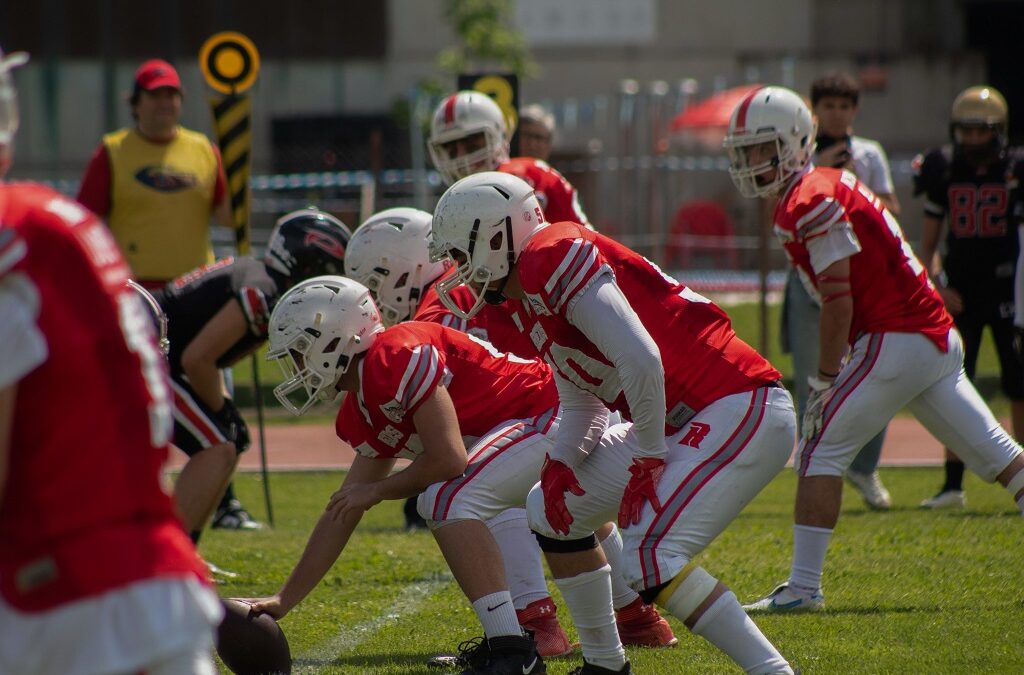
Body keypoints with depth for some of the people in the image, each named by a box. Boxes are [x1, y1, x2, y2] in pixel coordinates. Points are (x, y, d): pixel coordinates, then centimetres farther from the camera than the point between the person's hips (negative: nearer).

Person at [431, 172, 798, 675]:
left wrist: (646, 462, -17)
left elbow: (640, 359, -26)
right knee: (553, 511, 18)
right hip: (682, 421, 11)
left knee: (651, 558, -24)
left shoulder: (553, 259, -17)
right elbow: (582, 406, 22)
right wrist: (559, 465, 4)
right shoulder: (535, 299, 15)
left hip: (742, 411, -11)